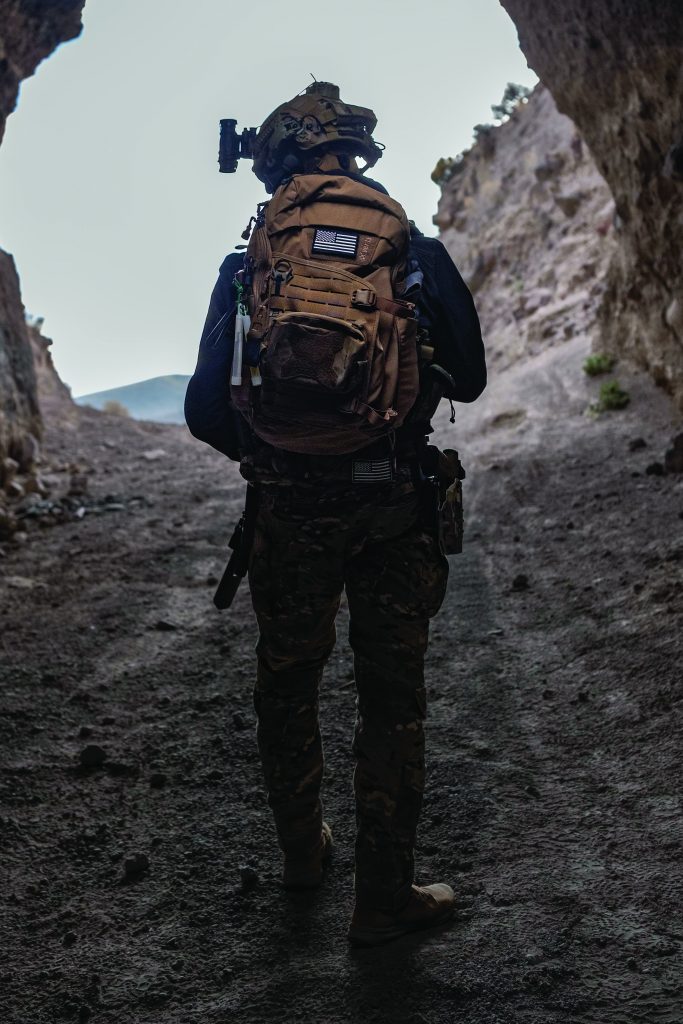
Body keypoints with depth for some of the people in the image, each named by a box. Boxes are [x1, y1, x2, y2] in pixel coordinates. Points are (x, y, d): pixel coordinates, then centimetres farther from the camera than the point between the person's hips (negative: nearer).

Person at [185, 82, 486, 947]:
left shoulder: (248, 267, 0)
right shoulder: (415, 252, -1)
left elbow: (206, 410, -3)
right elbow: (469, 381, 7)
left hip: (289, 513, 1)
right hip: (396, 510, 0)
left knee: (287, 688, 20)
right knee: (391, 699, 10)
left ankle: (302, 855, 37)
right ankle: (384, 898, 18)